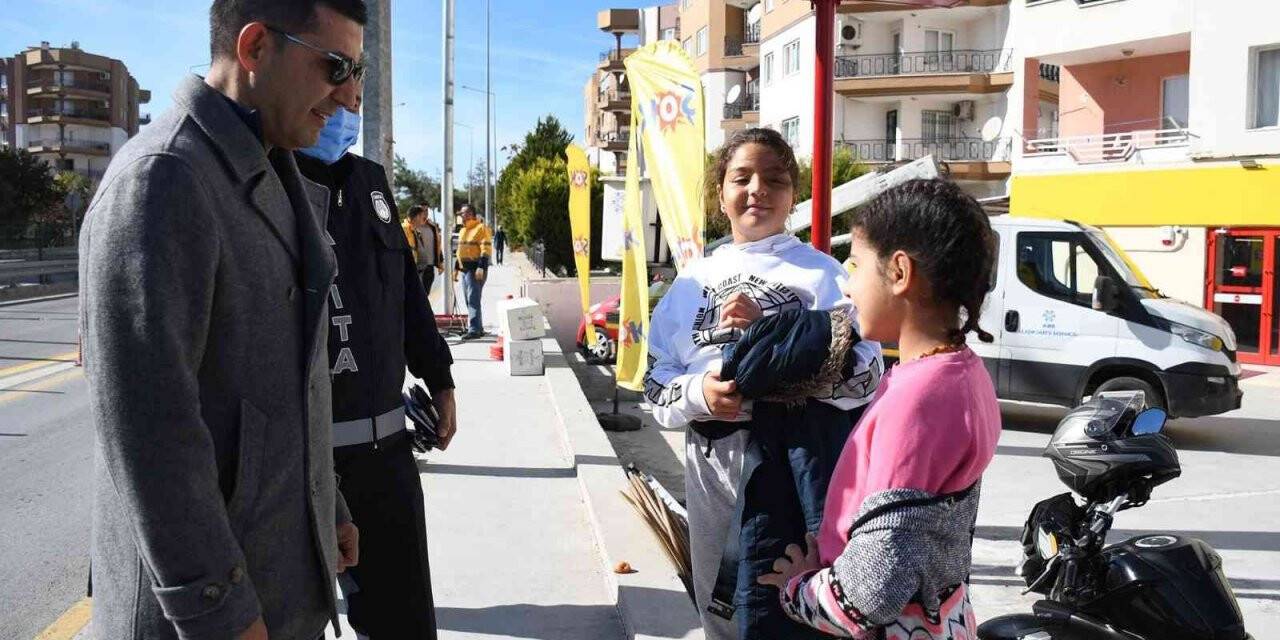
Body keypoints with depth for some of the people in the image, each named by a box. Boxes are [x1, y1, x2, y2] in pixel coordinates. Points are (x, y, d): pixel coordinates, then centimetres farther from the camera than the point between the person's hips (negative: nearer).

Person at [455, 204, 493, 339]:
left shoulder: (481, 228, -9)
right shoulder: (463, 230, 20)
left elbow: (486, 250, -17)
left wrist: (481, 267, -24)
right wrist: (457, 268, 23)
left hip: (475, 269, -10)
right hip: (465, 269, 10)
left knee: (473, 299, -13)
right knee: (469, 300, 12)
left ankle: (474, 329, -15)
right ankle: (479, 328, 20)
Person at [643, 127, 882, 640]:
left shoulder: (821, 273, -1)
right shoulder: (694, 280, 10)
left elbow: (865, 379, -10)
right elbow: (656, 383, 9)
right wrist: (697, 393, -13)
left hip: (798, 467, -4)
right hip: (711, 468, 4)